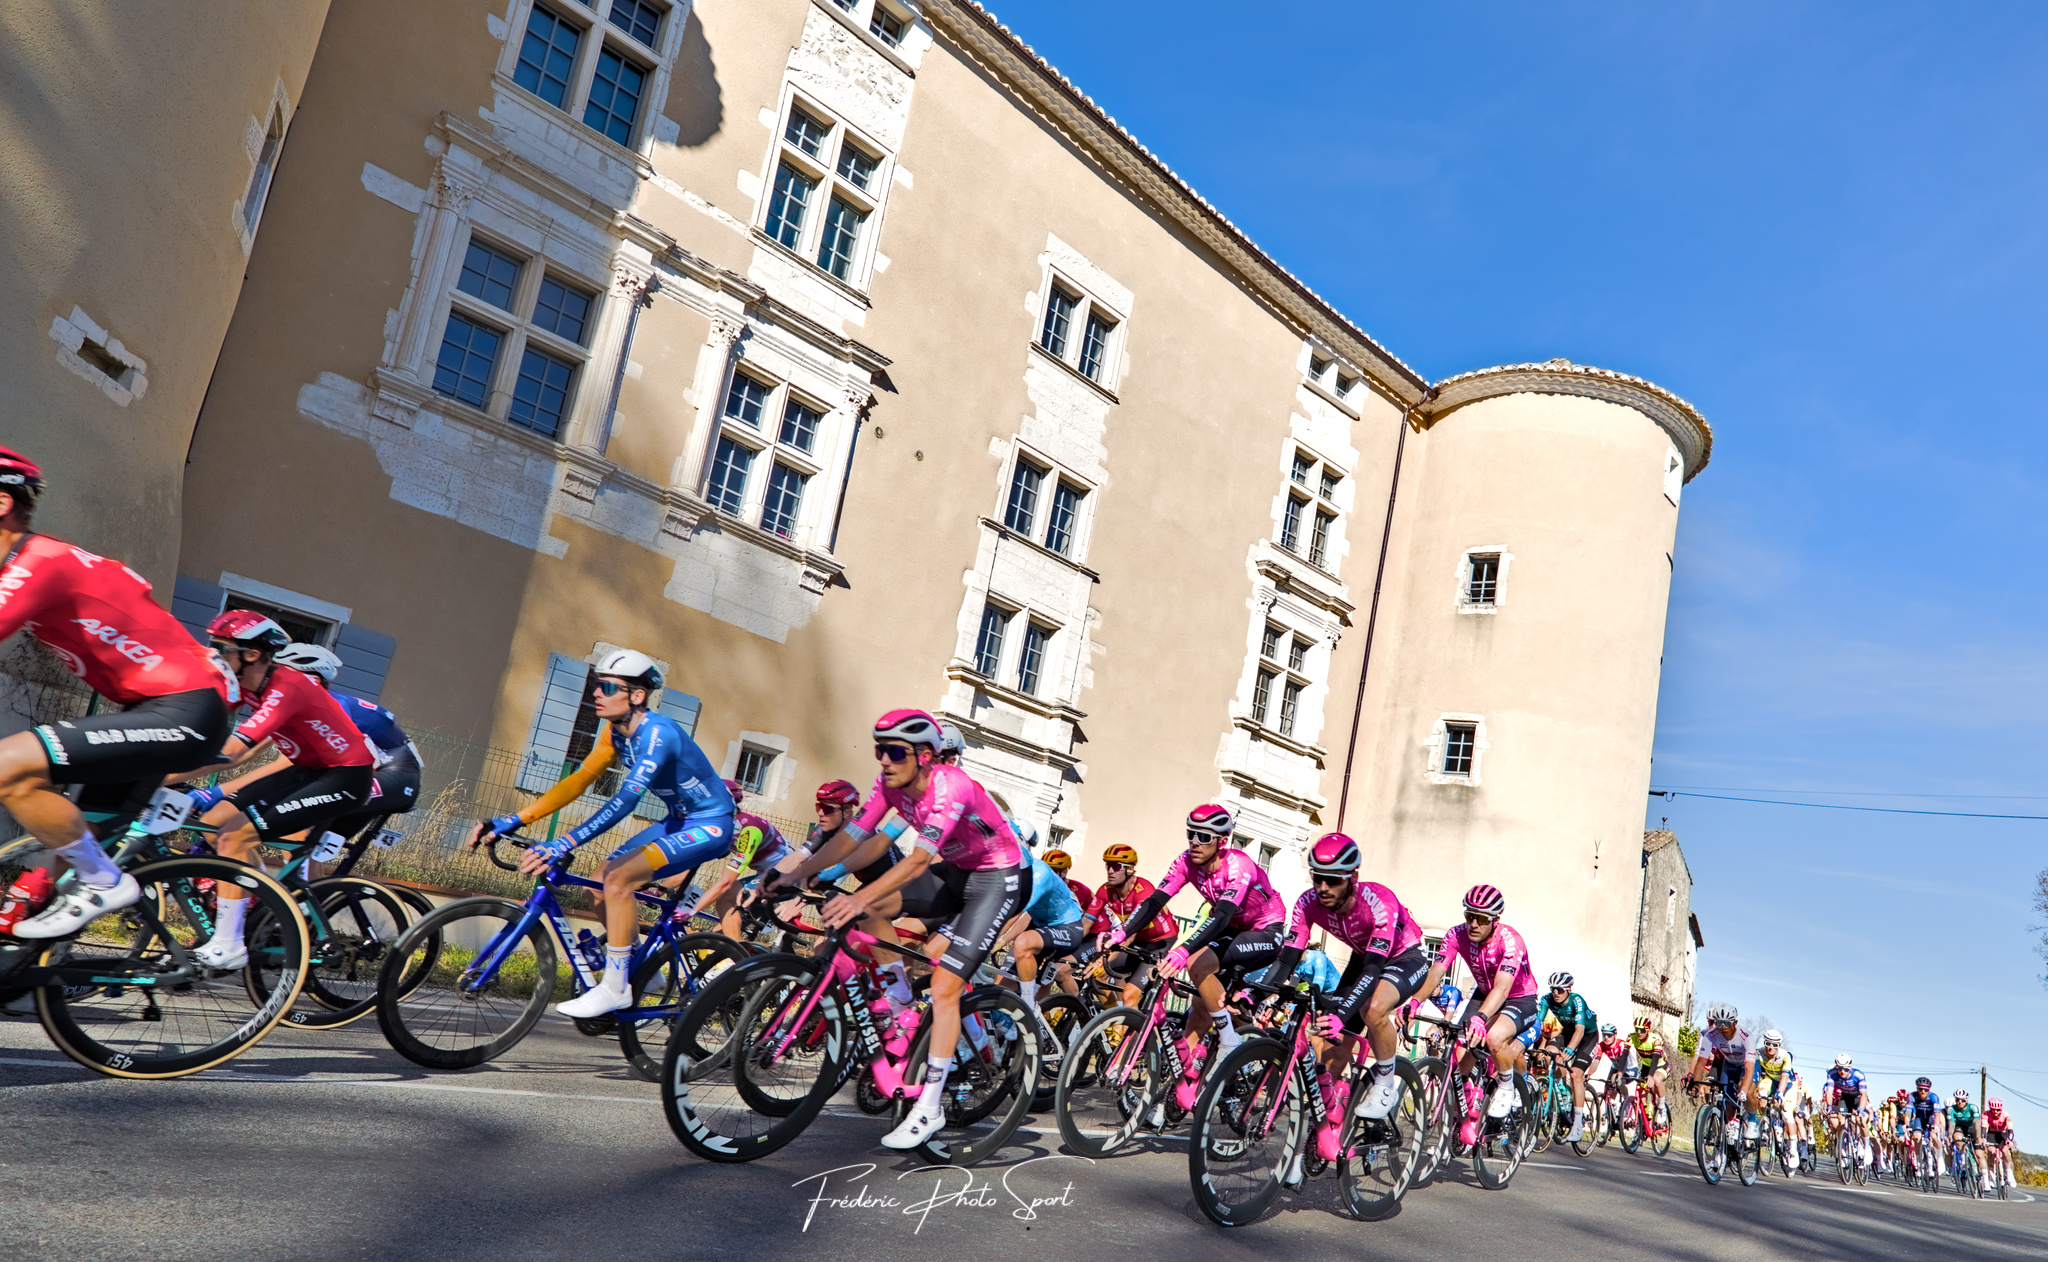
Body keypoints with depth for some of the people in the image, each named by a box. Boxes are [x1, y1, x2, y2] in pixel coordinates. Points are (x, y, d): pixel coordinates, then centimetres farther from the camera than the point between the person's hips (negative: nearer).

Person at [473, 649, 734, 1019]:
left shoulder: (658, 733, -27)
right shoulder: (615, 731, 1)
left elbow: (626, 799, -37)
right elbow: (578, 780, 0)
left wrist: (562, 845, -45)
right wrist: (511, 821, -8)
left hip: (710, 825, -9)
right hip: (679, 821, 9)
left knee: (618, 878, -21)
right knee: (602, 878, 2)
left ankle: (615, 987, -8)